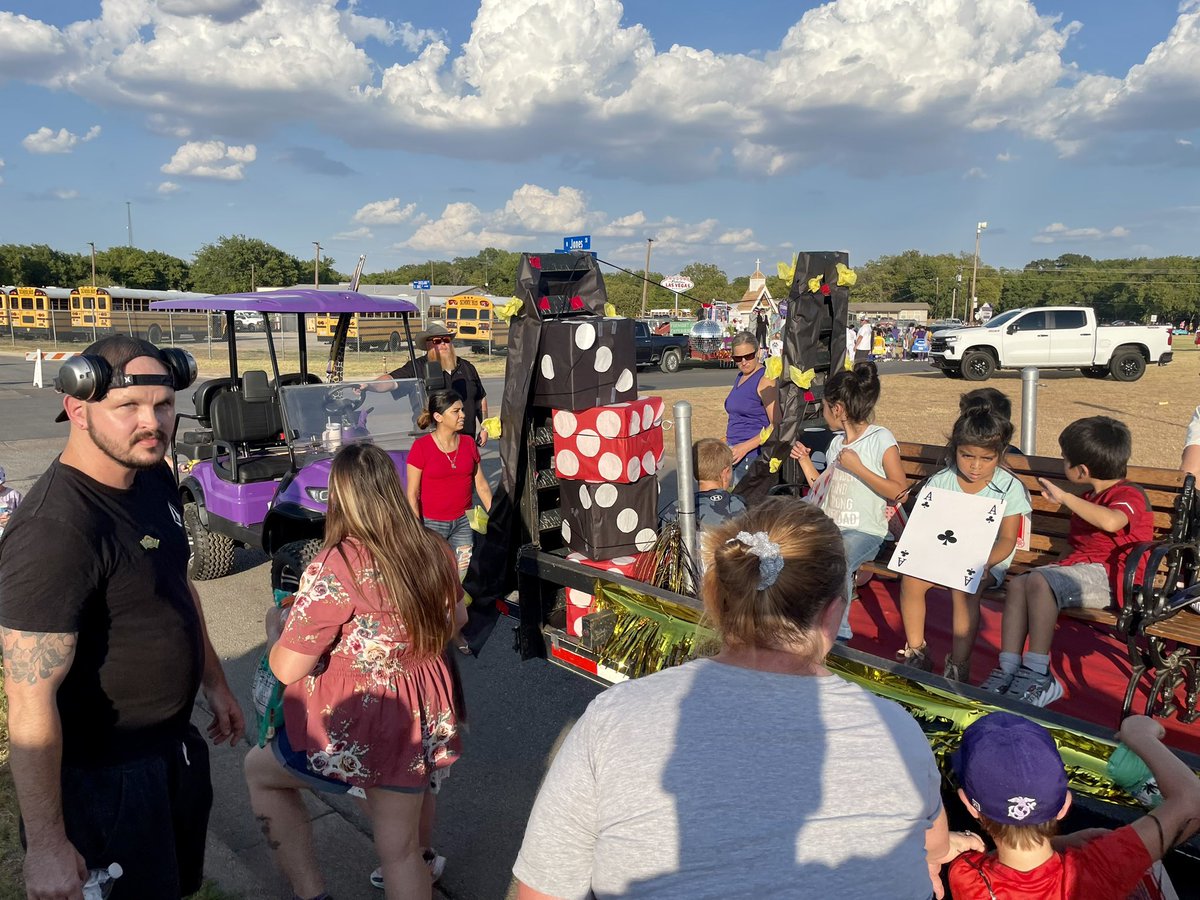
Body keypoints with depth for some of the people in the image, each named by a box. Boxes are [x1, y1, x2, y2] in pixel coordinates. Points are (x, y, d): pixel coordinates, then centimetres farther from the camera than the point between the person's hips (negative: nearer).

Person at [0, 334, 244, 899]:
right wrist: (47, 846, -25)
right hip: (103, 777, -8)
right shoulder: (55, 530, -30)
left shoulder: (155, 478, -3)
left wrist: (213, 681, 18)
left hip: (176, 742, 8)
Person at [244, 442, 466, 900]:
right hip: (429, 718, 5)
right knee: (401, 849, 27)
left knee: (259, 769, 24)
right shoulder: (433, 550, -4)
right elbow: (456, 619, 14)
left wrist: (276, 629, 5)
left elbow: (287, 669, -16)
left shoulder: (335, 567, -22)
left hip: (360, 727, -5)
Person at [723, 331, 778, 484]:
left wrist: (746, 446, -20)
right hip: (734, 453, 8)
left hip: (753, 454, -8)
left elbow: (777, 425, -17)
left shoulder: (765, 380, -11)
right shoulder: (740, 377, 16)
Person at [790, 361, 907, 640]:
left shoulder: (881, 439, -4)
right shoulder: (836, 442, 17)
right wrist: (805, 460, 15)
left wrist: (857, 468, -15)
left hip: (864, 531, -7)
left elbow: (900, 491, -10)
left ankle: (837, 630, -14)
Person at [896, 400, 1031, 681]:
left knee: (963, 589, -33)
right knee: (910, 579, -23)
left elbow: (1007, 539, -8)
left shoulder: (1010, 488, -6)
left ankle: (958, 664, -17)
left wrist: (985, 562, -27)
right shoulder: (941, 481, 0)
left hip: (988, 558, -3)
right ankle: (915, 651, -5)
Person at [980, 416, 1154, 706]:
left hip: (1107, 576, -9)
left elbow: (1110, 522, -34)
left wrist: (1064, 497, -28)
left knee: (1039, 581, -31)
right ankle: (1009, 670, -19)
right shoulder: (1091, 497, 24)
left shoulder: (1128, 496, -8)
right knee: (1018, 584, -13)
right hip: (1079, 567, 9)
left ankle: (1039, 677, -29)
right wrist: (1063, 563, 9)